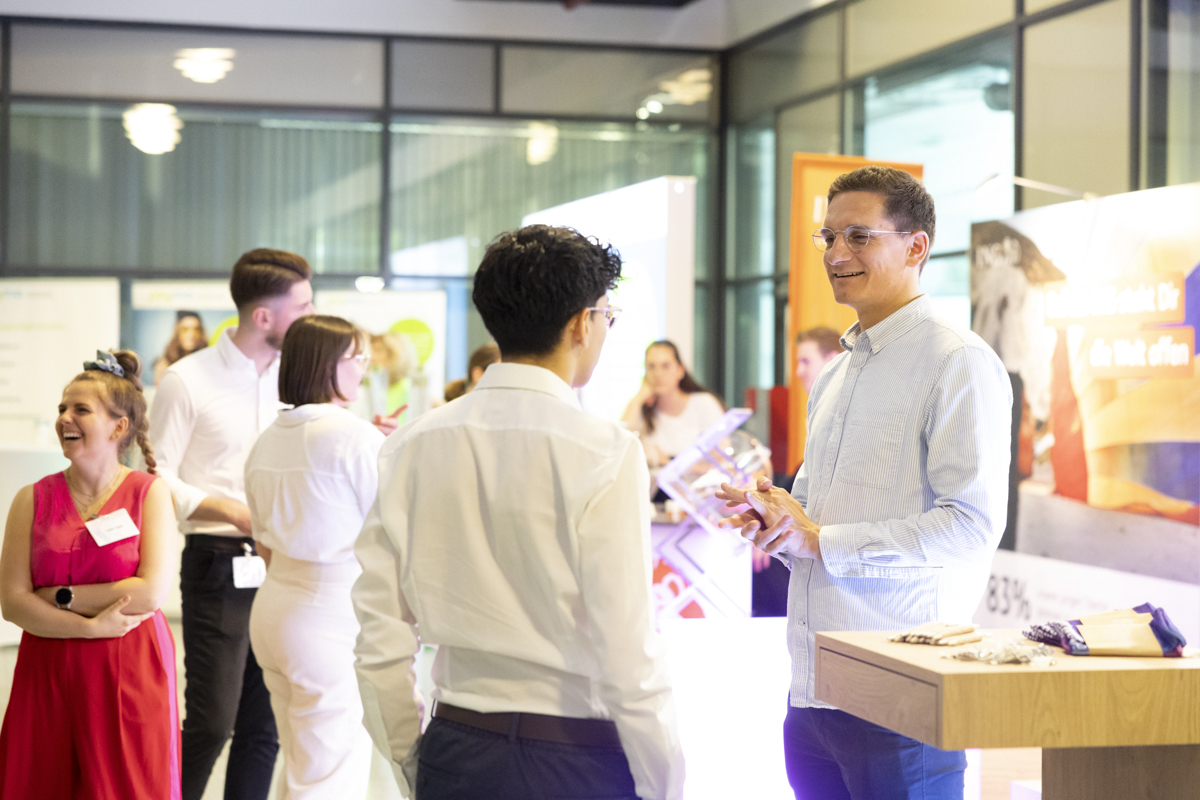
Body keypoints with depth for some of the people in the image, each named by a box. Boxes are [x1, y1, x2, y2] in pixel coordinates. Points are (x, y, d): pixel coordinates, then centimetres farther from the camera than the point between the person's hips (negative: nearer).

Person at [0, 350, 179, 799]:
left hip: (129, 674, -2)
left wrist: (60, 597, -8)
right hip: (48, 673, 2)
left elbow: (152, 593, -11)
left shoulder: (149, 494, 0)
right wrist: (92, 626, -13)